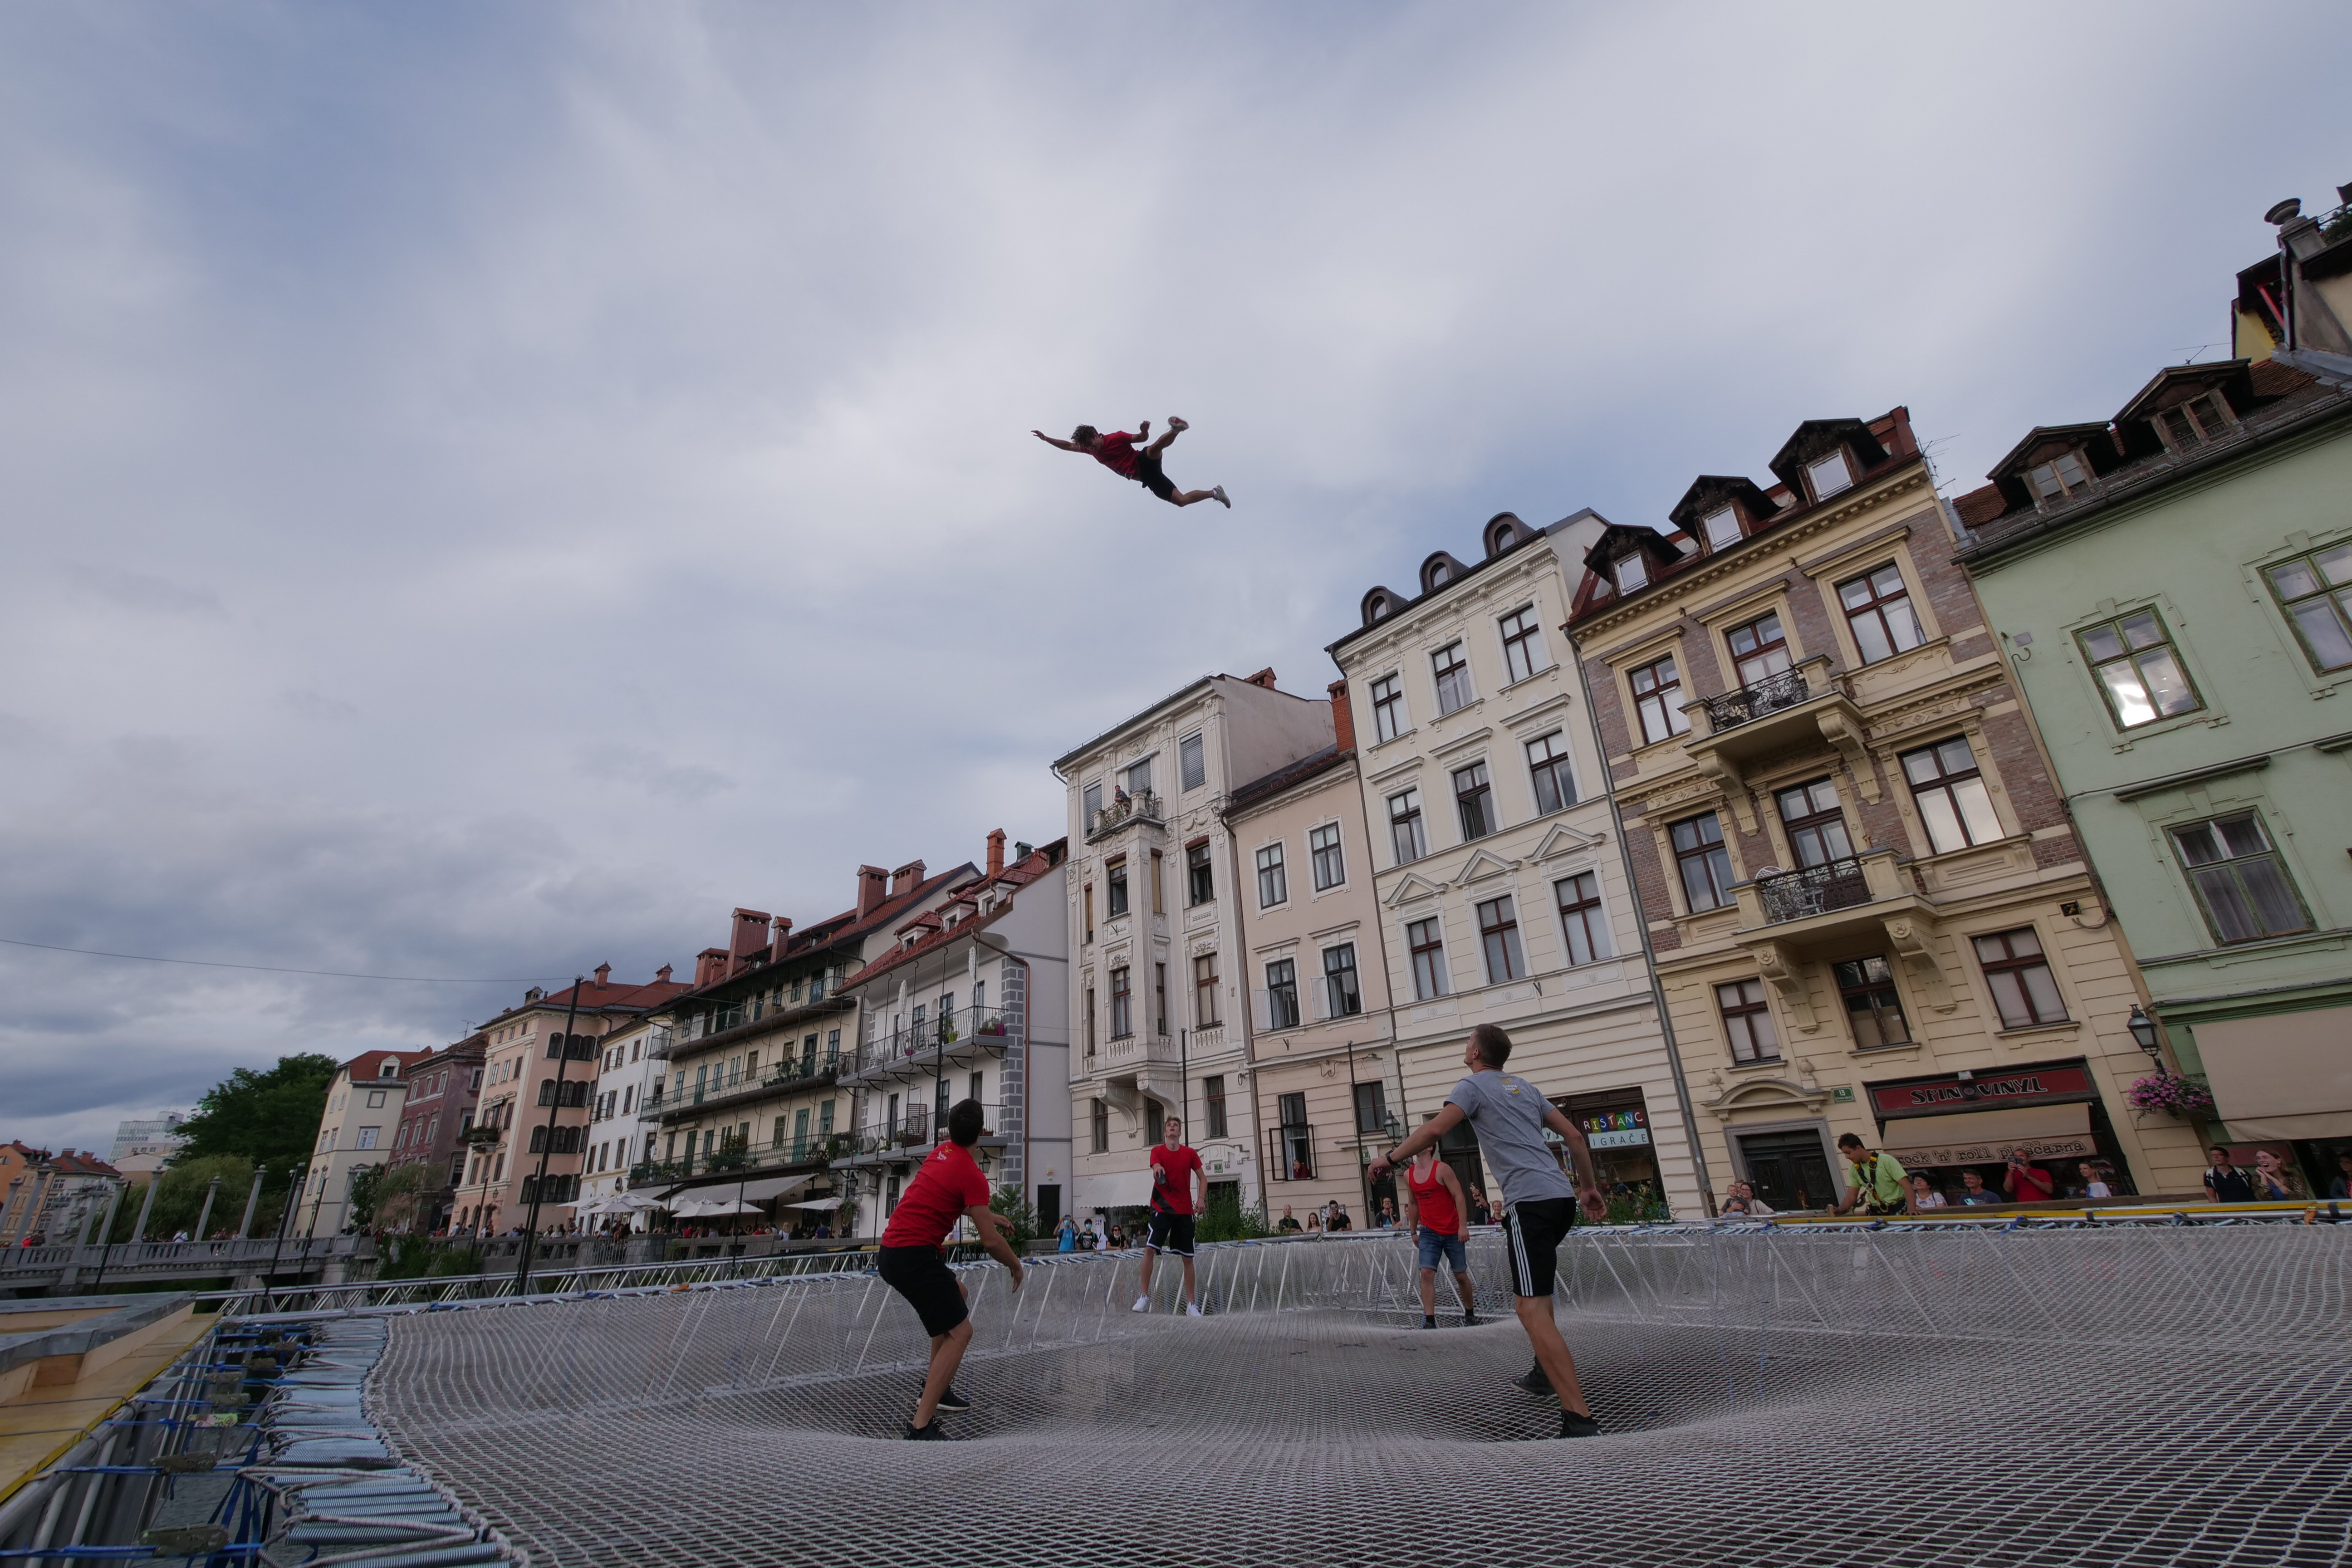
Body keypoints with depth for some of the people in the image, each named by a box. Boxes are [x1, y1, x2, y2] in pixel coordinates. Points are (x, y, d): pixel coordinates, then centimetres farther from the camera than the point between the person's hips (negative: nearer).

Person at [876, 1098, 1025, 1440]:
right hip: (915, 1256, -9)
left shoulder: (941, 1153, 9)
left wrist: (985, 1214, 35)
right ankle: (921, 1427, -9)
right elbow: (991, 1241, -16)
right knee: (960, 1332, -6)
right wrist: (1016, 1265, 1)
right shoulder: (972, 1175, -15)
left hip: (891, 1251, 9)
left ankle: (936, 1384, 29)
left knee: (957, 1294, 27)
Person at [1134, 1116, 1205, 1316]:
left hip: (1185, 1211, 2)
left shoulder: (1190, 1153, 3)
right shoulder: (1157, 1151, -1)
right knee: (1150, 1249, -16)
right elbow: (1156, 1168, -22)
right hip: (1162, 1208, -2)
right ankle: (1144, 1297, -5)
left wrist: (1201, 1199, -5)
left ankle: (1191, 1304, 15)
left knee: (1188, 1258, 4)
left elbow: (1202, 1178, 10)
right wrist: (1158, 1169, -46)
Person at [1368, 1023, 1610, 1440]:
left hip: (1530, 1200, -9)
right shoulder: (1524, 1087, 21)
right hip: (1562, 1196, 9)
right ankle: (1545, 1373, 32)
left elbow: (1434, 1130, -13)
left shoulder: (1473, 1085, 1)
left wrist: (1390, 1159, -3)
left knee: (1531, 1308, -10)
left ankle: (1580, 1419, -16)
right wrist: (1590, 1187, 29)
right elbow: (1574, 1135, 21)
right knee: (1535, 1292, 28)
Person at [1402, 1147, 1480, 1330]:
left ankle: (1470, 1314, 30)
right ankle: (1430, 1321, -10)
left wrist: (1462, 1226, -18)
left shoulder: (1442, 1169, -11)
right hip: (1429, 1233, 3)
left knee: (1461, 1275, 9)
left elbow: (1459, 1196, -13)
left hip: (1453, 1233, -3)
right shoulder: (1409, 1174, 4)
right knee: (1426, 1273, -12)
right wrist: (1414, 1231, 16)